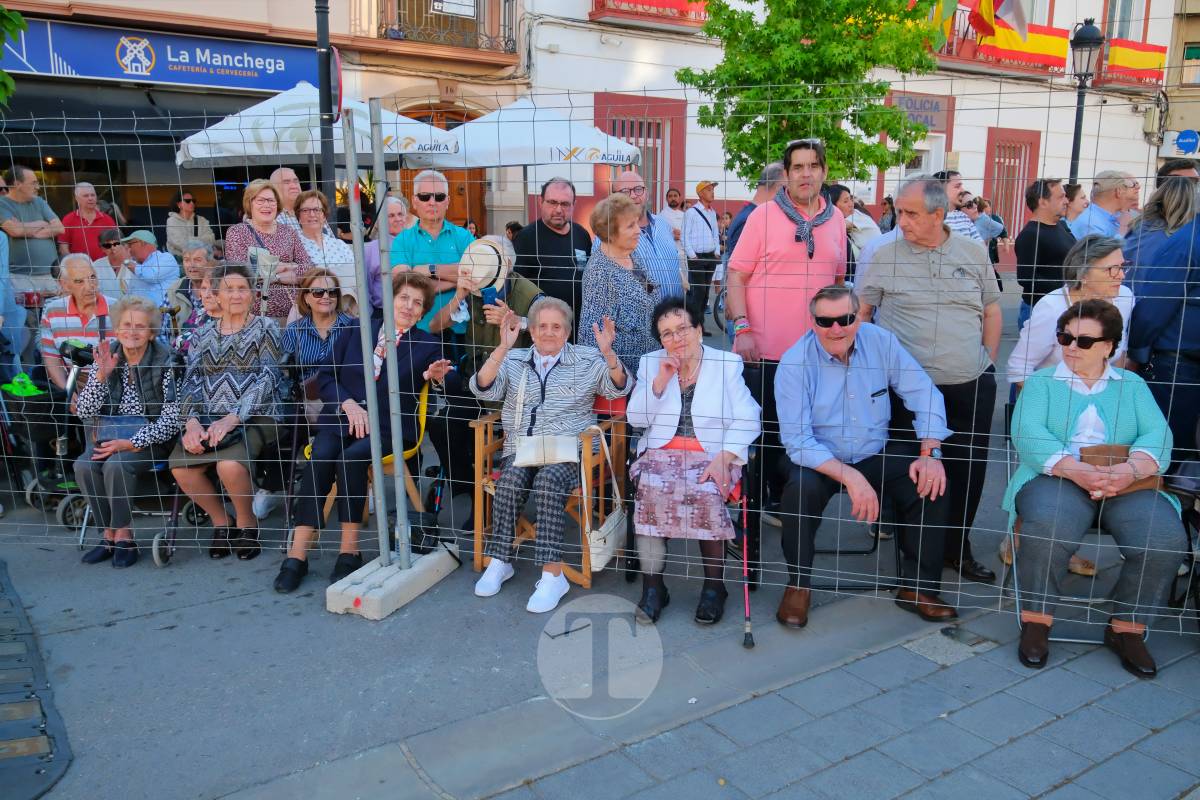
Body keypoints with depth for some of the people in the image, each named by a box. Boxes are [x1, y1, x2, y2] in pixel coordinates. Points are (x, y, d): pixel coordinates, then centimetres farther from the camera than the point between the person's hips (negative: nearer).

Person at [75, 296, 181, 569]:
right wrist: (101, 375, -13)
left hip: (150, 436, -4)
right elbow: (84, 412, 1)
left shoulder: (165, 361, -9)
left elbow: (172, 419, -13)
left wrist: (132, 443, -20)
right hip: (108, 433, 4)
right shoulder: (106, 357, 4)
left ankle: (124, 536, -12)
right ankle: (109, 534, -8)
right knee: (84, 466, -24)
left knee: (116, 465, -31)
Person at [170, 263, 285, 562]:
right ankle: (221, 522, 3)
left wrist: (232, 418, -18)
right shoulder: (202, 335, 18)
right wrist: (192, 422, -11)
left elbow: (267, 379, -6)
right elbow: (190, 382, 9)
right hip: (208, 419, 4)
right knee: (180, 467, -23)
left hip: (253, 418, -4)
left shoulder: (265, 328, 5)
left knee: (230, 465, -32)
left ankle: (246, 523, -2)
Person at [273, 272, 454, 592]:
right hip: (341, 416, 2)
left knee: (352, 457, -32)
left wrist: (438, 378, -21)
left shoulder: (427, 345, 9)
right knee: (321, 457, -28)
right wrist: (349, 404, -8)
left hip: (389, 425, -2)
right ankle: (297, 555, -25)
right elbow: (325, 375, 9)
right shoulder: (355, 328, 12)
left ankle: (349, 551, -23)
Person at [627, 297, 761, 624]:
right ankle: (652, 585, -19)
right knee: (651, 491, -30)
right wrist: (660, 380, -8)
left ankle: (714, 586, -13)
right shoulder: (650, 363, 12)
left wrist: (723, 458, -18)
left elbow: (746, 420, -3)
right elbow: (636, 418, 5)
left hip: (713, 455, -2)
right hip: (661, 452, 2)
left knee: (706, 493, -33)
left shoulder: (728, 363, 4)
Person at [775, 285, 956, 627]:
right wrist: (850, 477, -30)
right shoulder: (794, 363, -16)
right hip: (818, 459, -3)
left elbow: (923, 394, -2)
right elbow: (797, 441, -20)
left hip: (877, 455, 3)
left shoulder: (881, 342, -6)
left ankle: (918, 588, 2)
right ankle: (798, 585, -9)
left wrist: (930, 453, -17)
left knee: (931, 486, -18)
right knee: (801, 489, -33)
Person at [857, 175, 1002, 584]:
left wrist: (988, 365, 10)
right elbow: (859, 313, 5)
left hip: (972, 385, 3)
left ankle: (957, 548, 26)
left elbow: (992, 310, 14)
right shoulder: (886, 257, -1)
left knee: (969, 470, 8)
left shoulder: (973, 253, 6)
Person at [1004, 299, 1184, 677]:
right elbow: (1027, 433, -5)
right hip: (1057, 478, -2)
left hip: (1127, 485, 3)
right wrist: (1076, 470, -21)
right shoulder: (1041, 381, 12)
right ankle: (1036, 622, -13)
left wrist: (1132, 469, -20)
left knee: (1166, 540, -25)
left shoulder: (1133, 385, 19)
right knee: (1047, 530, -35)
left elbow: (1158, 434, 2)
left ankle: (1127, 628, -3)